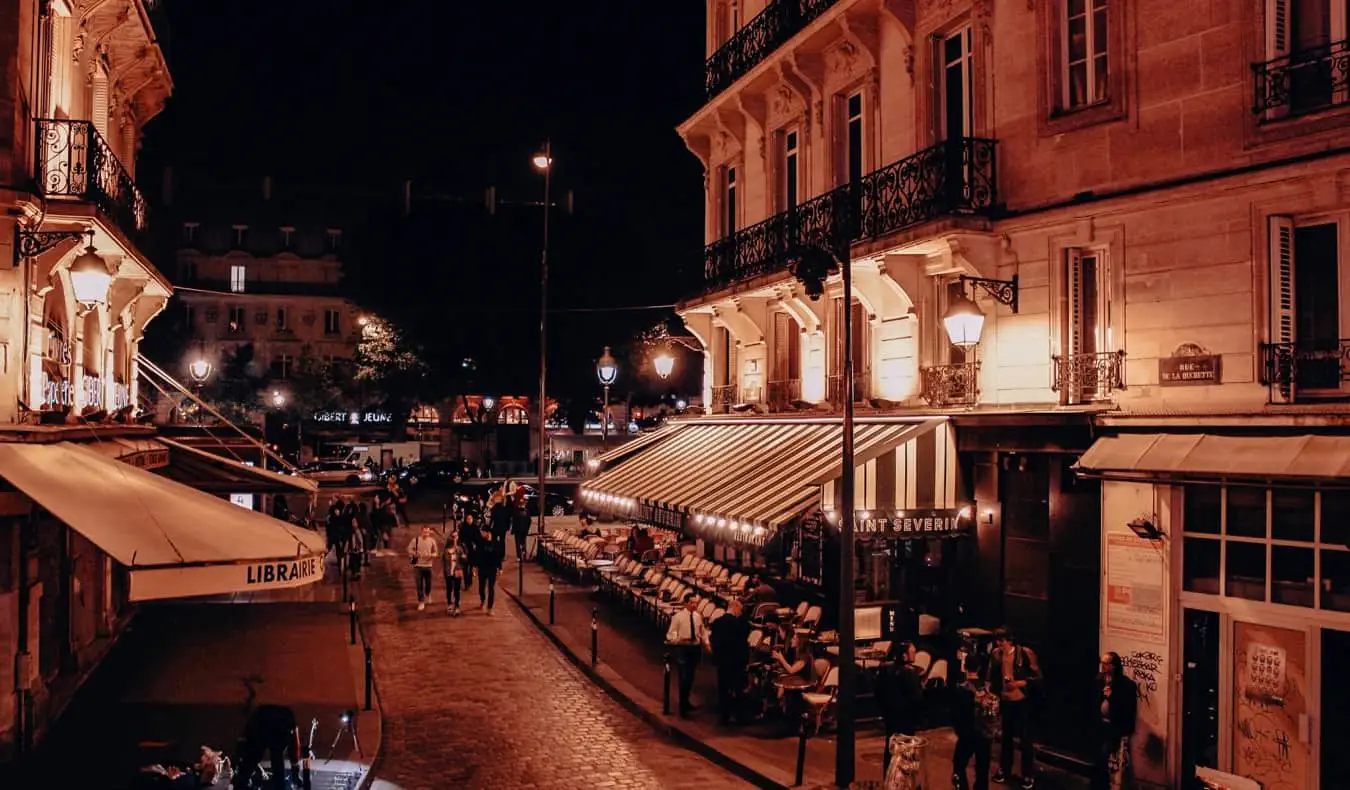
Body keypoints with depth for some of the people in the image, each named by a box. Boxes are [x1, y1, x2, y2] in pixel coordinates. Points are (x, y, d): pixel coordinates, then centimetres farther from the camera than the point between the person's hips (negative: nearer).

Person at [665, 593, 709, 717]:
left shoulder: (698, 616, 3)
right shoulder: (678, 617, -11)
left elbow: (703, 631, 14)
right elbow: (670, 634, -12)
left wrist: (706, 643, 1)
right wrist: (679, 640, -29)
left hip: (696, 647, 5)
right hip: (683, 648, -5)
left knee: (691, 676, 17)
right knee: (684, 677, -9)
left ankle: (686, 701, 36)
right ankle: (683, 707, 0)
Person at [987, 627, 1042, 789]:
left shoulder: (1025, 653, -14)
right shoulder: (995, 654, -1)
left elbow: (1037, 677, -9)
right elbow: (993, 677, 11)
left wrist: (1020, 683, -22)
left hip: (1022, 701, -4)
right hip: (1004, 701, 4)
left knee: (1025, 738, 4)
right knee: (1005, 736, 16)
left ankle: (1028, 775, 16)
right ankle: (1004, 770, 30)